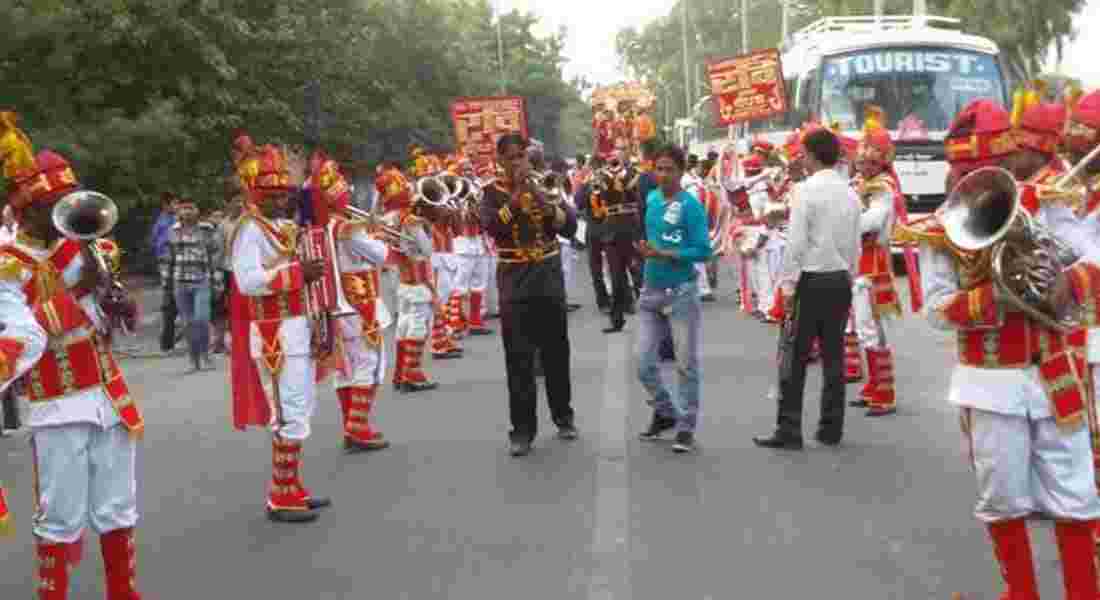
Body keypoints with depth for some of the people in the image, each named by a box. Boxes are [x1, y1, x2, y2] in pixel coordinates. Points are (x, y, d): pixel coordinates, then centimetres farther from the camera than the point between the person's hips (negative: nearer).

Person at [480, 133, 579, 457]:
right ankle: (522, 428, 3)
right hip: (515, 284, -2)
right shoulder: (494, 193, -1)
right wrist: (516, 195, -23)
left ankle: (563, 416, 27)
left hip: (549, 279, 2)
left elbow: (570, 226, -4)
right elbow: (491, 227, -20)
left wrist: (544, 201, -17)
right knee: (519, 358, -3)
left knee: (556, 352, 12)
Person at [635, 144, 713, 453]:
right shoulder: (650, 199, 5)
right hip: (651, 289, 6)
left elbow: (704, 251, -17)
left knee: (686, 363, 1)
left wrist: (662, 255, -22)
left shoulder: (691, 206, -12)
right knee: (644, 362, 6)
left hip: (682, 291, -5)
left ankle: (686, 427, 11)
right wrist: (646, 251, 5)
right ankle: (665, 412, 27)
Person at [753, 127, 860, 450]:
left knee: (795, 358, -1)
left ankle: (789, 430, 0)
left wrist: (788, 284, -10)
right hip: (840, 280, 6)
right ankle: (831, 428, 16)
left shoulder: (806, 190, -11)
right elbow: (855, 245, 10)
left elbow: (796, 242, -14)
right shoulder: (850, 193, 7)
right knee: (834, 356, 10)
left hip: (811, 280, -6)